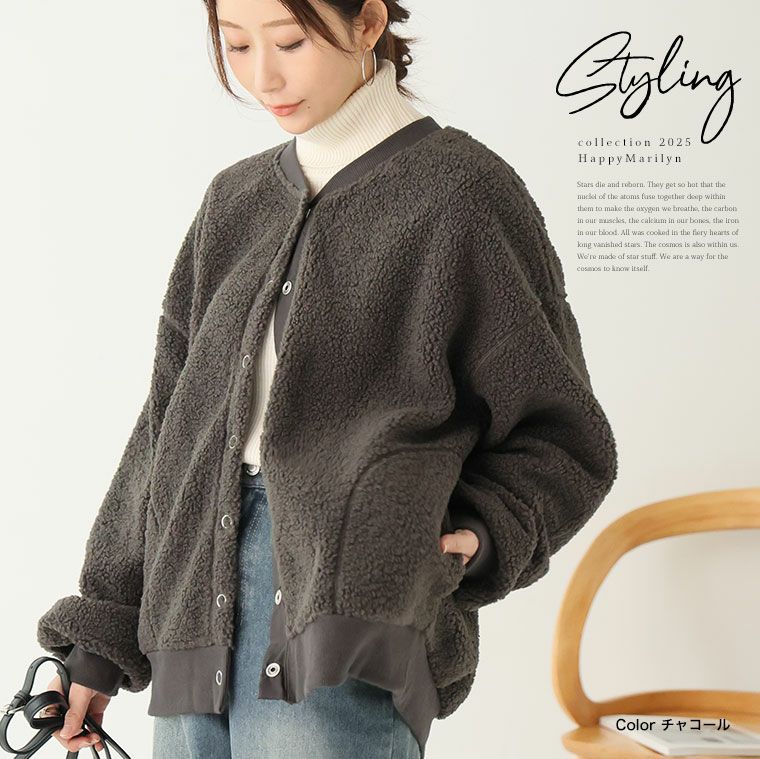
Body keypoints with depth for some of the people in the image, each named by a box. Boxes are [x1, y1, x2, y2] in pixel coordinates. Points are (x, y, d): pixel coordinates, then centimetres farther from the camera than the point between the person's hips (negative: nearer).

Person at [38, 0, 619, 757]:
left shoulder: (463, 191, -2)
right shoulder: (236, 200, 15)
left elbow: (562, 440, 3)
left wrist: (475, 537, -16)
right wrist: (99, 638, 16)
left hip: (346, 646, -6)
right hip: (197, 624, 6)